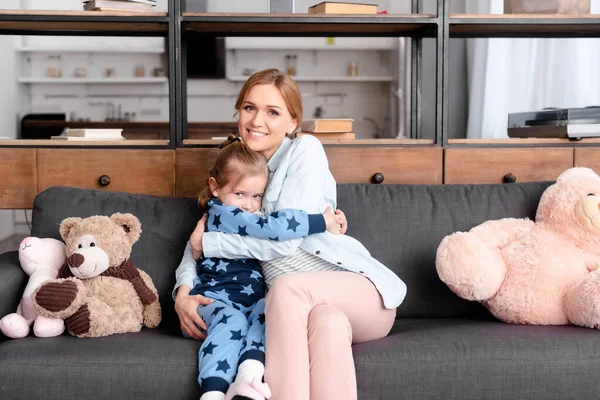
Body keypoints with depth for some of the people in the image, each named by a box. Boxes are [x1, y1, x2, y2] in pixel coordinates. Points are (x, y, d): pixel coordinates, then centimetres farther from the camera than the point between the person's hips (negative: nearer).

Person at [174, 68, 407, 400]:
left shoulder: (305, 149, -2)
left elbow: (286, 239, -11)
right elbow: (200, 236, 16)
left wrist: (207, 242, -4)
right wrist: (182, 292, -4)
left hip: (362, 293, -3)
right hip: (296, 307, 3)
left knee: (288, 287, -36)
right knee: (327, 322, -35)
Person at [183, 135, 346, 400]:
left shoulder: (254, 219, 24)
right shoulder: (222, 213, -6)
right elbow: (273, 228, -20)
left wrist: (329, 221, 16)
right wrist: (322, 222, -11)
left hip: (251, 301, 7)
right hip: (216, 297, -6)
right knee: (231, 319, -37)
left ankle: (249, 376, -47)